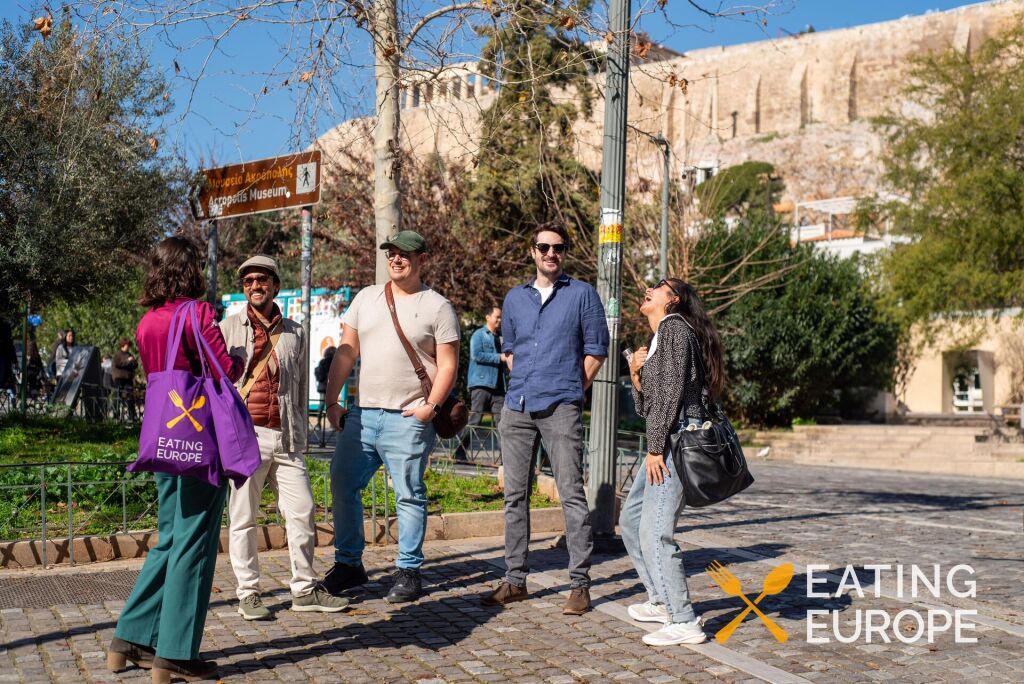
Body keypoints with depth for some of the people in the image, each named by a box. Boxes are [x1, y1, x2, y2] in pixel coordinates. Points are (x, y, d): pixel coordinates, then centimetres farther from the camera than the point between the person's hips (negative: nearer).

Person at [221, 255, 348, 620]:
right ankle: (248, 593, 14)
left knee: (302, 511, 4)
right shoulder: (229, 327, 5)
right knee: (243, 518, 3)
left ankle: (305, 589, 15)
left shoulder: (294, 333, 14)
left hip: (285, 438, 3)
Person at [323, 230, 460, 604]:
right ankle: (348, 563, 21)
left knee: (409, 496, 1)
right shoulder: (366, 298, 12)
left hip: (408, 419, -5)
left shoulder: (437, 307, 0)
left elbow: (448, 365, -2)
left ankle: (408, 572, 13)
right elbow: (346, 352, 12)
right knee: (343, 486, 6)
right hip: (362, 414, 5)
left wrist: (430, 406, -14)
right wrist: (331, 400, 6)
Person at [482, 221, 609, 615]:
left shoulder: (582, 294, 3)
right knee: (515, 496, 7)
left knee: (571, 495, -6)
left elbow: (596, 351, 4)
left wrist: (569, 390, 3)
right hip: (516, 408, 5)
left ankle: (580, 585, -1)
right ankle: (515, 580, 16)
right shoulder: (515, 298, 16)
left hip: (561, 409, -5)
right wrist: (524, 384, 14)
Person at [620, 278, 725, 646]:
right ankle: (661, 601, 29)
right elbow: (646, 407, 21)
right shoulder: (656, 340, 23)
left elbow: (672, 390, -16)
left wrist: (655, 447, -18)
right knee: (630, 519, 19)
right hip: (665, 443, 11)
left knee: (654, 532, -14)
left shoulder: (674, 327, -7)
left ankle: (685, 623, -8)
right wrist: (636, 374, 3)